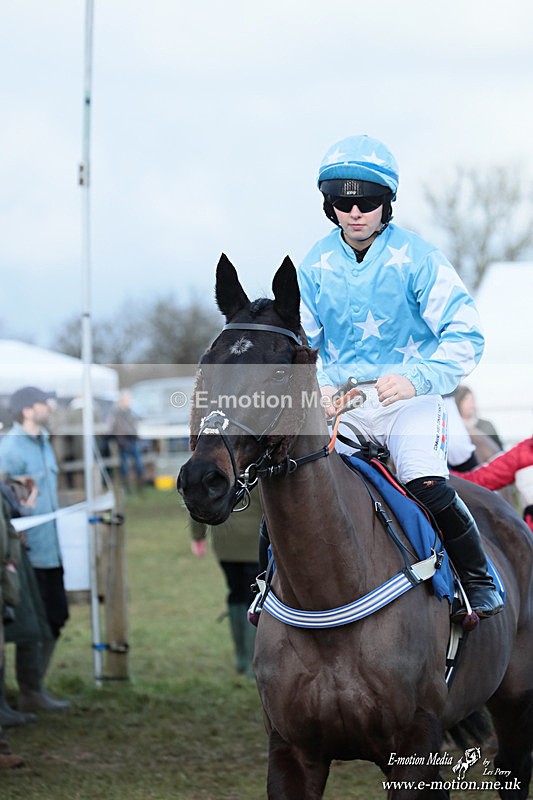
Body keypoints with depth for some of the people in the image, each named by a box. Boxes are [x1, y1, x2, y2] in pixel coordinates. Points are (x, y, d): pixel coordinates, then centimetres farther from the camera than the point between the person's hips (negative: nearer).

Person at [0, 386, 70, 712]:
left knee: (55, 618, 14)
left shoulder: (43, 443, 14)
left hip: (51, 553, 9)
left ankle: (37, 687, 25)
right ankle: (30, 693, 9)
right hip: (29, 554, -9)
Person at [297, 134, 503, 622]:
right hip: (339, 402, 4)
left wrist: (416, 378, -23)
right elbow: (301, 342, 12)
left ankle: (478, 579, -1)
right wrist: (317, 386, -8)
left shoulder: (416, 257, -7)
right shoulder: (317, 265, 3)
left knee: (428, 486, -25)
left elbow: (465, 335, -10)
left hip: (410, 398, -3)